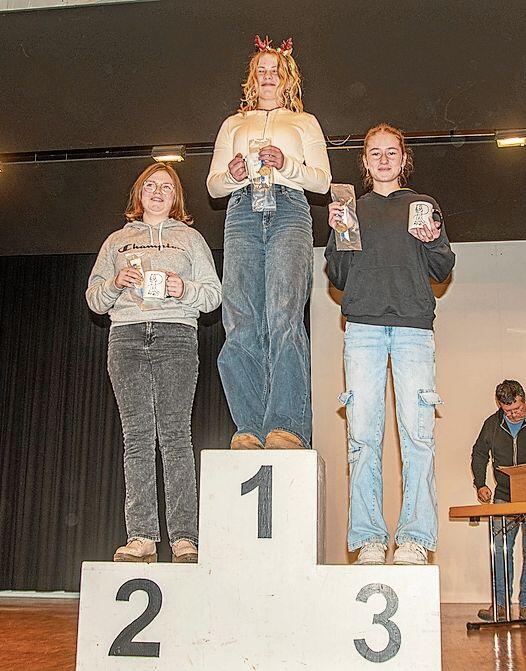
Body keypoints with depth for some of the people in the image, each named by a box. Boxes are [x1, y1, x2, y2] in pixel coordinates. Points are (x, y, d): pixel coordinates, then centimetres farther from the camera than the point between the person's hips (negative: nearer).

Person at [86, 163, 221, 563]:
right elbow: (94, 299, 19)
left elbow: (213, 293, 12)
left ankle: (185, 537, -11)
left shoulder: (190, 238, 19)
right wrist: (115, 283, -2)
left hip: (176, 335, -2)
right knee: (137, 436, -5)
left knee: (175, 434, -10)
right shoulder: (117, 241, 24)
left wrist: (185, 289, -8)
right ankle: (142, 536, -6)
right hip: (126, 337, 2)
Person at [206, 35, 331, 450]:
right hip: (243, 215, 2)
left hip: (289, 211, -2)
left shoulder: (305, 123, 25)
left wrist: (286, 164, -5)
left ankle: (288, 425, -27)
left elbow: (323, 181, 13)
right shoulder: (233, 124, 30)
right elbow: (213, 184, 22)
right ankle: (250, 427, -15)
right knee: (241, 322, -14)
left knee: (283, 314, -23)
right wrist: (232, 175, -1)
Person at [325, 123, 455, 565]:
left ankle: (415, 537, -8)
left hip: (414, 327, -1)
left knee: (417, 433, -11)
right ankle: (369, 539, -4)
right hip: (363, 326, 1)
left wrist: (433, 244, -7)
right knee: (363, 435, -7)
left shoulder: (424, 206, 20)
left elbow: (443, 271, 14)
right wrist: (337, 235, 1)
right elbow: (339, 279, 17)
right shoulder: (351, 210, 22)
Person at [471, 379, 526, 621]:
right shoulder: (492, 424, 1)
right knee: (500, 549, -1)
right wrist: (480, 485, 5)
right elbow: (479, 454, 15)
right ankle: (500, 604, 4)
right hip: (503, 497, 2)